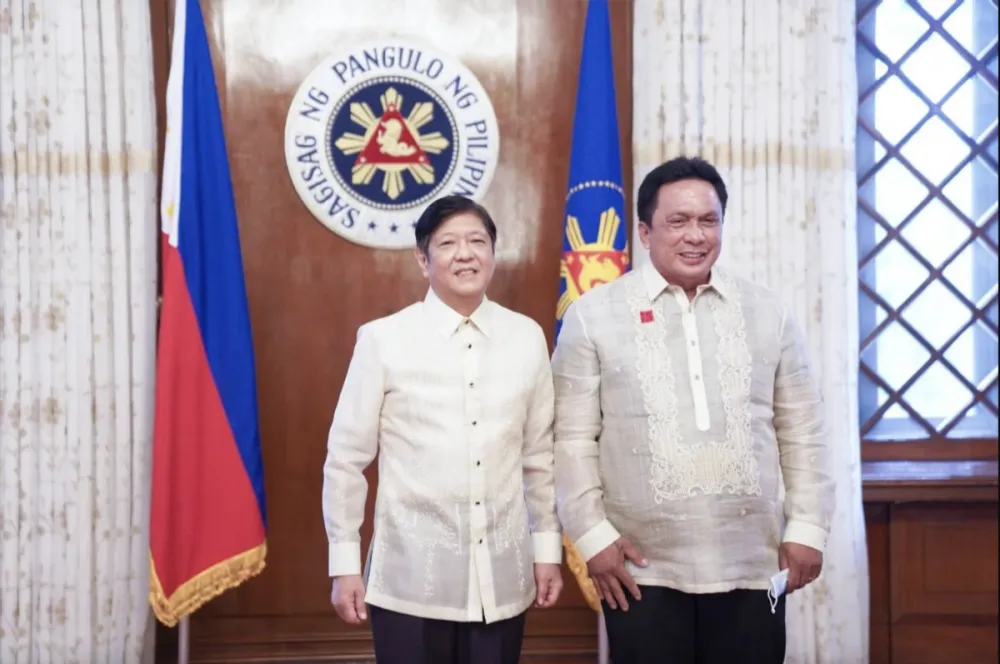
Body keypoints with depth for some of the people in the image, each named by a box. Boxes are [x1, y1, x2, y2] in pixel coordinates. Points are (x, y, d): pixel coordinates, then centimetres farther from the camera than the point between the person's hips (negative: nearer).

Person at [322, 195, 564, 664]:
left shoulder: (527, 337, 3)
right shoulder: (383, 339, -7)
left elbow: (539, 455, 10)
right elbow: (345, 459, -2)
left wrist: (548, 548, 11)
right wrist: (344, 563, 0)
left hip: (502, 577, 3)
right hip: (411, 577, -2)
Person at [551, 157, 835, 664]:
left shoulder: (767, 313, 8)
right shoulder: (594, 315, -1)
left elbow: (801, 431, 10)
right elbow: (573, 438, -1)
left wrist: (807, 527, 4)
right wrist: (593, 535, -6)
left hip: (752, 567, 3)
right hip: (644, 571, -2)